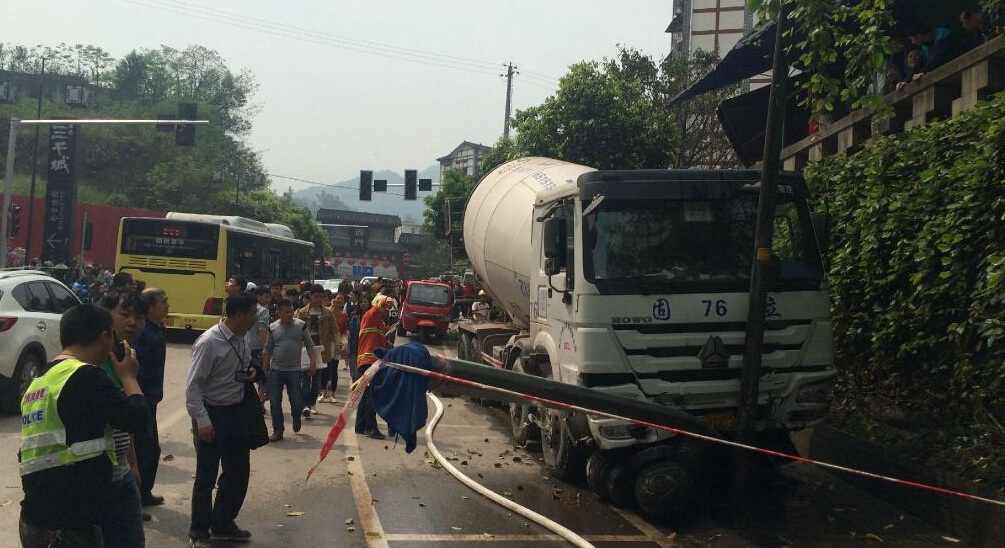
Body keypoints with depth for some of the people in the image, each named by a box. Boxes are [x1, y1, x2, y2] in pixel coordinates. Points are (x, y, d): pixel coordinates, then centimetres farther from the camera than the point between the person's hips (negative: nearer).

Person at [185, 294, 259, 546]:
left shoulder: (240, 339, 3)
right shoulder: (209, 342, -21)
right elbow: (193, 385, -20)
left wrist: (249, 374, -1)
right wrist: (202, 421, -24)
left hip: (237, 412, 8)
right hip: (212, 413, -8)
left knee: (239, 471, 16)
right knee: (206, 477, 5)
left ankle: (223, 524, 34)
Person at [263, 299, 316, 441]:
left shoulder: (301, 325, -1)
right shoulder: (273, 327, 4)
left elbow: (310, 346, 2)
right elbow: (268, 350, 12)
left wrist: (313, 363, -9)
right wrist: (264, 369, 10)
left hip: (295, 370, -1)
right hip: (275, 371, 2)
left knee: (297, 401, 0)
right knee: (274, 402, 1)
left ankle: (296, 417, 33)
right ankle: (278, 430, 13)